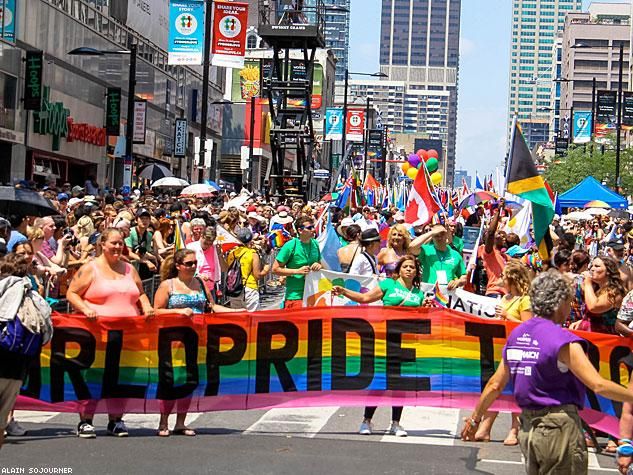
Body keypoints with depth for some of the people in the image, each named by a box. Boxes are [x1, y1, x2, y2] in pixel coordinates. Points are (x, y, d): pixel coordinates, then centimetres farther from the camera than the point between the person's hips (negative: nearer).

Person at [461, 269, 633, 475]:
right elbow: (599, 385, -20)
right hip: (559, 427, -7)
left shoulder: (516, 335, 8)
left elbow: (495, 385, 12)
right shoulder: (563, 340, -14)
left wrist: (475, 419, 22)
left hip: (528, 427, 7)